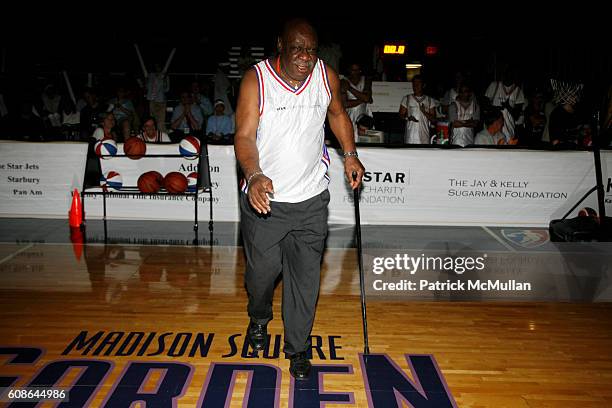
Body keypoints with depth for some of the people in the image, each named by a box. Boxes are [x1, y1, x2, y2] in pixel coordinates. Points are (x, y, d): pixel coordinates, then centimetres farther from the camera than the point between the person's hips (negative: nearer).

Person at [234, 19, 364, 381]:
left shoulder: (327, 76, -1)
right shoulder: (257, 80, -12)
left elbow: (338, 114, 17)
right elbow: (245, 136, -17)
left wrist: (350, 154, 5)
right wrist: (254, 176, -34)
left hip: (311, 198, 2)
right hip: (264, 196, -2)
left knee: (306, 276, 5)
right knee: (263, 269, 10)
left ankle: (298, 349, 24)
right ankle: (259, 319, 45)